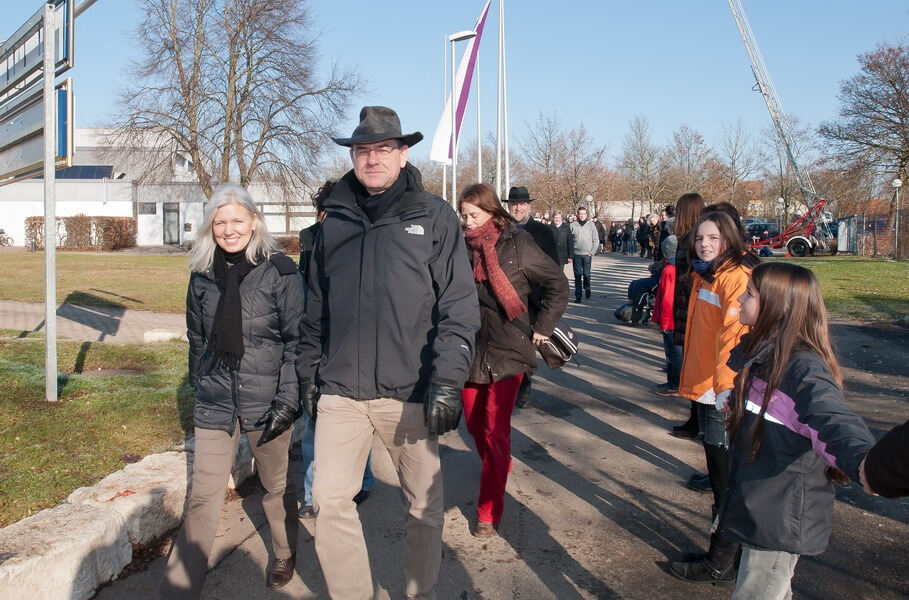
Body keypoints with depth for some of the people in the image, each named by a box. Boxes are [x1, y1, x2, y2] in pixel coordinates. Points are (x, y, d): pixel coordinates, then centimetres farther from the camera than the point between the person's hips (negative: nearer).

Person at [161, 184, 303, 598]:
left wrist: (288, 400, -14)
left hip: (267, 401, -2)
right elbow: (197, 339, 15)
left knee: (276, 485, 15)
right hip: (215, 402, 3)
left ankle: (284, 555, 40)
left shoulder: (280, 272, -9)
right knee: (203, 495, 3)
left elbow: (296, 341, -9)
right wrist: (199, 387, 16)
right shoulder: (203, 274, 4)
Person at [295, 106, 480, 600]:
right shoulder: (335, 221, 10)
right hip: (341, 392, 3)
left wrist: (447, 383, -15)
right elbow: (315, 308, 16)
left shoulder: (435, 218, -1)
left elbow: (459, 309, -7)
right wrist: (309, 373, 14)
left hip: (409, 392, -3)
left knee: (424, 509, 9)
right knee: (330, 502, 3)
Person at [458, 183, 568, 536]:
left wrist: (542, 326, -1)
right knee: (474, 423, 14)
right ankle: (499, 467, 44)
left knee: (495, 430, -7)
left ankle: (489, 511, 4)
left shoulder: (517, 245, -8)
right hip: (470, 350, 4)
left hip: (507, 351, -4)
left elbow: (557, 284, 1)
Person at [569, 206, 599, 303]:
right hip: (576, 254, 0)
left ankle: (587, 288, 26)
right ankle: (578, 296, 6)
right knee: (577, 276, 1)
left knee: (586, 274, -3)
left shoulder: (591, 225, 5)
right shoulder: (573, 225, 3)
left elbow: (596, 240, 8)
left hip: (587, 254, 0)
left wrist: (592, 252, -2)